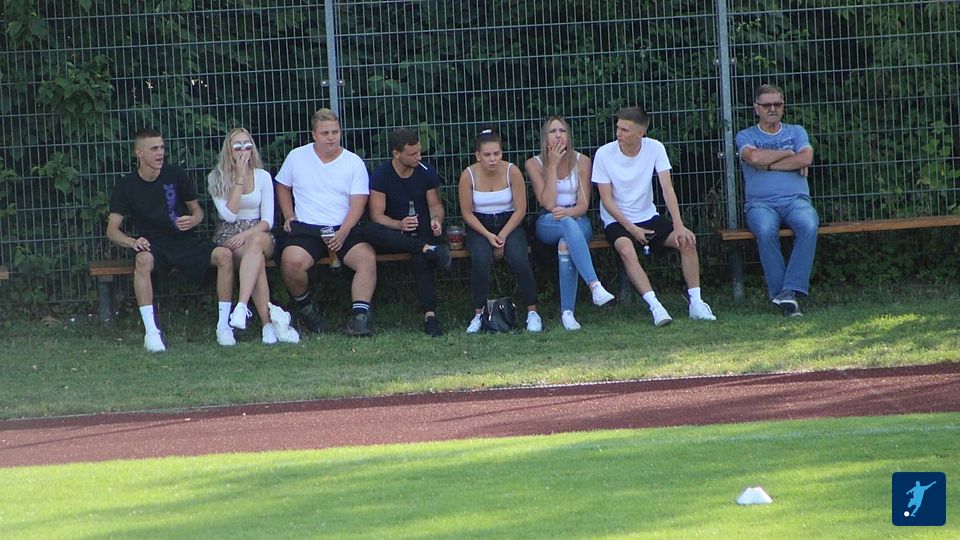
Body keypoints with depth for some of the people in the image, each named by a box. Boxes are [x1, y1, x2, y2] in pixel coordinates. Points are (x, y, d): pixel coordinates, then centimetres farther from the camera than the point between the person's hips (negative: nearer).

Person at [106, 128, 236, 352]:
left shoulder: (176, 175, 5)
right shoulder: (127, 187, 1)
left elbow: (197, 210, 14)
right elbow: (112, 230, -2)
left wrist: (193, 220, -12)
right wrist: (132, 242, -24)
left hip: (185, 240, 2)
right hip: (153, 245, -2)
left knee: (224, 255, -25)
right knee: (143, 261, -39)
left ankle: (223, 325, -17)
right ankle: (151, 331, -38)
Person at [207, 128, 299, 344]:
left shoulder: (263, 177, 8)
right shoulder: (216, 178, 4)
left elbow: (267, 221, 3)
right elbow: (229, 215, -9)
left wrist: (247, 235, -17)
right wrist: (240, 178, -9)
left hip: (258, 233, 1)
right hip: (228, 236, -1)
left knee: (256, 243, -38)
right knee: (256, 257, -35)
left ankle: (242, 307, -51)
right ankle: (269, 322, -43)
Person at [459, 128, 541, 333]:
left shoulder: (512, 172, -9)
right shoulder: (469, 175, -9)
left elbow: (520, 209, -6)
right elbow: (467, 212, -5)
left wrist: (502, 236, -15)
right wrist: (488, 236, -16)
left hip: (509, 224, 0)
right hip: (480, 226, 0)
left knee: (519, 259, -28)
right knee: (480, 260, -31)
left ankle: (532, 312, -16)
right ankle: (478, 314, -20)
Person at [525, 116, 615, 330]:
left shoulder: (581, 162, 3)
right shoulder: (534, 164, 0)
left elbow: (583, 205, 0)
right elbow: (547, 203, -10)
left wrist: (568, 212, -23)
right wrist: (553, 166, -12)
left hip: (577, 220, 1)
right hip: (548, 224, -1)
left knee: (566, 243, -37)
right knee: (568, 225, -39)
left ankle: (567, 312, -37)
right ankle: (594, 285, -55)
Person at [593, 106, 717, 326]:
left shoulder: (655, 149, -5)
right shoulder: (604, 154, -11)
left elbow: (667, 189, -10)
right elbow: (607, 200, -9)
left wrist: (679, 226, -21)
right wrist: (632, 229, -18)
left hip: (648, 217, 3)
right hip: (617, 221, -3)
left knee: (686, 241, -20)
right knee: (626, 249, -35)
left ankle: (695, 302, -13)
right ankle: (654, 306, -38)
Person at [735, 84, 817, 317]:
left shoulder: (796, 132, 20)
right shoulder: (746, 136, 15)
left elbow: (806, 158, 0)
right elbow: (754, 157, -8)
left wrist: (768, 164, 0)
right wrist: (788, 154, 2)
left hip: (795, 199, 1)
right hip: (760, 203, -1)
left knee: (809, 226, -34)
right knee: (766, 231, -37)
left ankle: (790, 290, -37)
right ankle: (779, 291, -31)